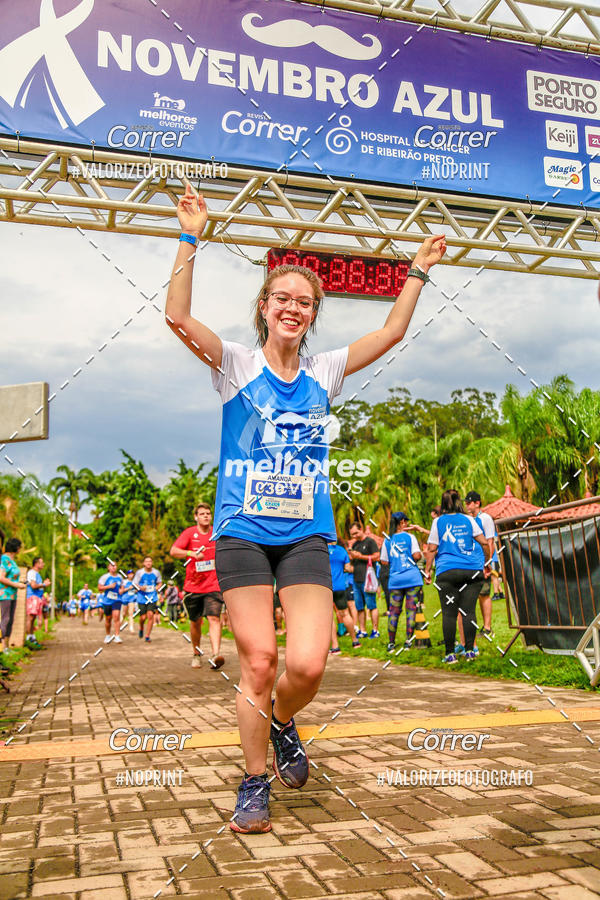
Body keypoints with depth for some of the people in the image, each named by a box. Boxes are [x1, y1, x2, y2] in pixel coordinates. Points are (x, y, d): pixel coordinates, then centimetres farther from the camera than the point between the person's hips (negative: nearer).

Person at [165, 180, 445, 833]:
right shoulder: (236, 365, 2)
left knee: (308, 663, -12)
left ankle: (282, 722, 24)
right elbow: (177, 317, -13)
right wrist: (191, 239, -14)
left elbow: (391, 332, 15)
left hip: (306, 535, 2)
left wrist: (419, 271, 16)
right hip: (242, 532, -2)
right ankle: (255, 782, 18)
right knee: (258, 661, -4)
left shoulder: (325, 372, 11)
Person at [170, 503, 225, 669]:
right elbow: (173, 551, -10)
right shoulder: (189, 533, 0)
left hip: (213, 585, 0)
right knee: (195, 622, 10)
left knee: (214, 618, -16)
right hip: (193, 586, 0)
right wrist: (191, 553, -26)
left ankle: (215, 655, -27)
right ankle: (196, 654, 28)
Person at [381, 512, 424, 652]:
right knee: (411, 609, 3)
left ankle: (391, 643, 7)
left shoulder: (387, 541, 8)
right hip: (412, 578, -2)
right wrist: (420, 553, 13)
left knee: (394, 611, 5)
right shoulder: (410, 537, 0)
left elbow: (384, 562, 8)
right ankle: (408, 641, 2)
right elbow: (416, 556, -9)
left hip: (395, 579, 3)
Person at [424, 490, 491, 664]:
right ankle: (469, 651, 2)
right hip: (472, 570, 2)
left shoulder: (438, 521, 5)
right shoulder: (468, 520, 10)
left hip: (447, 571, -2)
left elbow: (432, 549, 3)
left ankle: (450, 654, 1)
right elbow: (485, 543, 7)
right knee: (468, 611, 3)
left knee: (449, 613, 0)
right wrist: (486, 564, 21)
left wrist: (427, 570, 9)